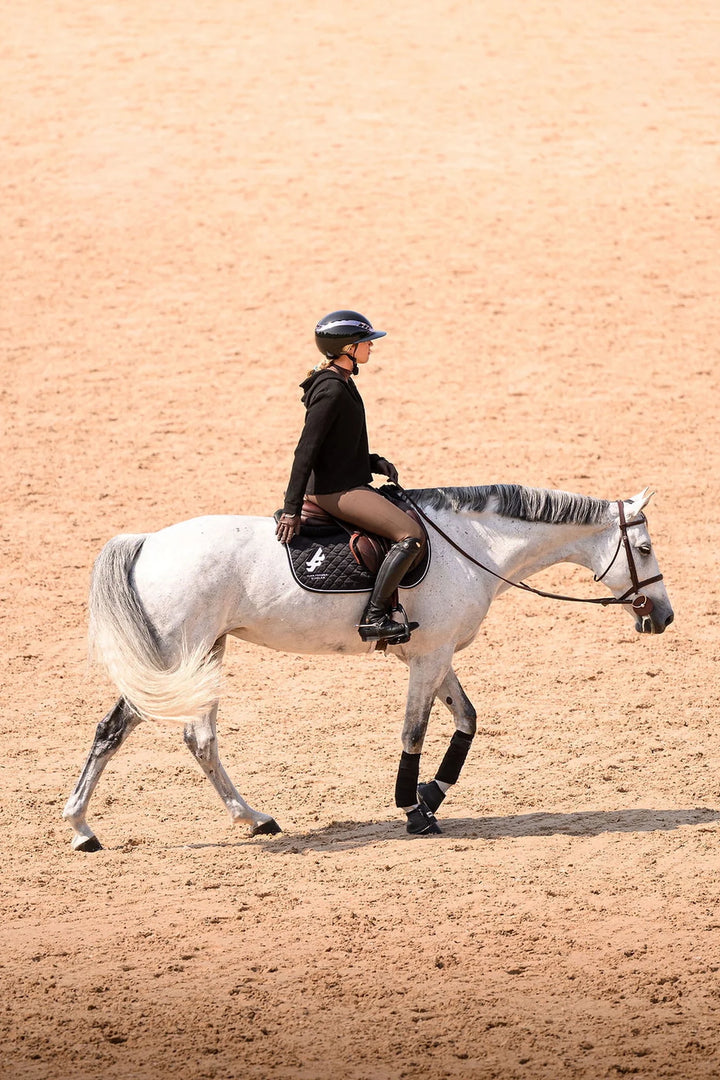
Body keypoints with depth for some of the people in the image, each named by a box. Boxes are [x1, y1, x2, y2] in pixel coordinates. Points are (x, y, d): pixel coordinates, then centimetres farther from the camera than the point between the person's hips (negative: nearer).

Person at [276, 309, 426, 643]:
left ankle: (385, 604, 21)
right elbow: (305, 452, -20)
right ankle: (373, 618, -19)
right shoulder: (332, 390, -18)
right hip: (336, 491, -11)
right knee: (412, 535, -19)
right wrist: (291, 510, -21)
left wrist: (374, 463, 6)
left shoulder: (342, 382, 12)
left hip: (350, 484, 11)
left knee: (408, 513, 23)